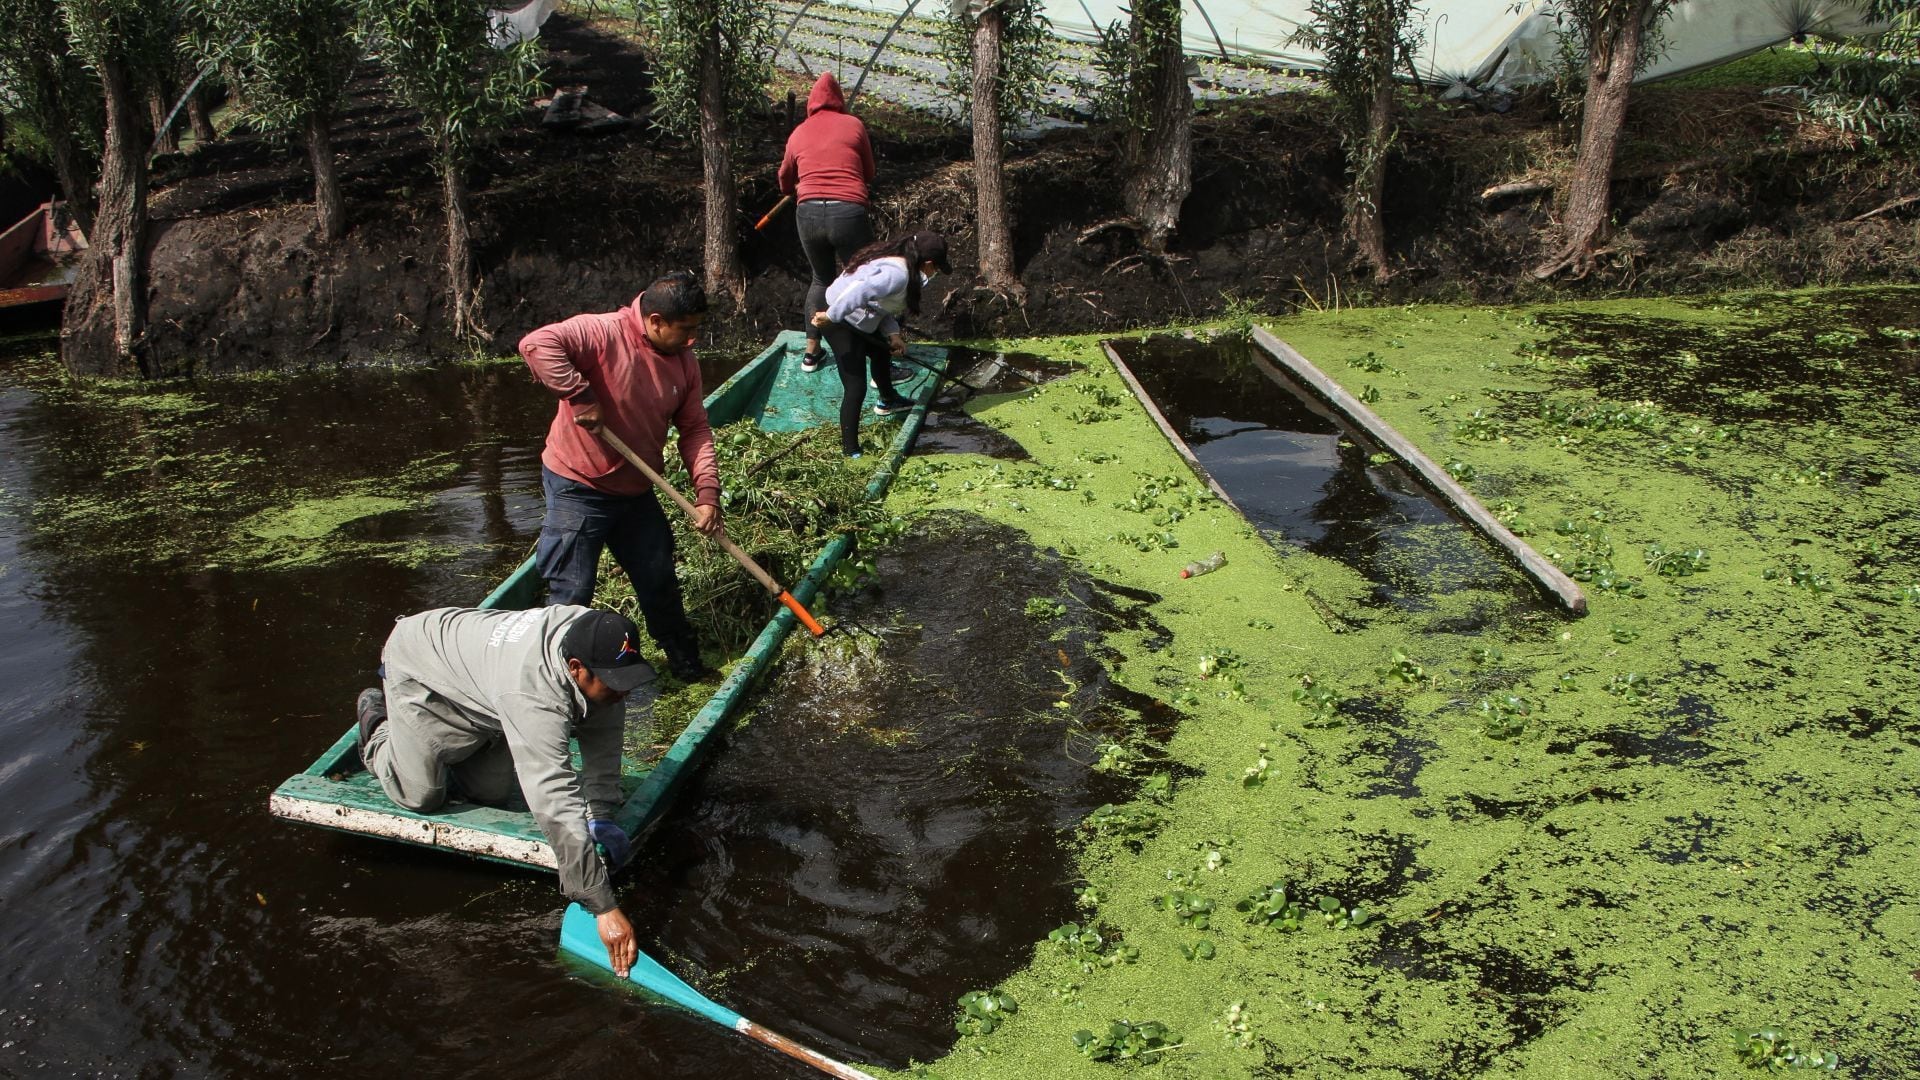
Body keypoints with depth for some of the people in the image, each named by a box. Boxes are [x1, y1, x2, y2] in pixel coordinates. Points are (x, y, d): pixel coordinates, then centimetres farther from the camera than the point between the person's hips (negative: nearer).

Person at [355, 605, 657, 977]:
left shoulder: (598, 642, -27)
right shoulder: (533, 693, -47)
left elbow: (602, 737, -12)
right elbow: (556, 806, -49)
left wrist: (601, 817, -16)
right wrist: (603, 908, -49)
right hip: (420, 672, -6)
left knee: (491, 794, 6)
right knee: (421, 796, -4)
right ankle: (377, 723, 22)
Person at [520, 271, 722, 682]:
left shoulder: (684, 362, 1)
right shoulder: (601, 333, -21)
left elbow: (695, 430, 2)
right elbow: (537, 344, -35)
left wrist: (707, 492, -8)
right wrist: (580, 396, -32)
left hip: (636, 491, 7)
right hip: (577, 488, -7)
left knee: (659, 581, 18)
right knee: (572, 594, -1)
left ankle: (684, 660, 36)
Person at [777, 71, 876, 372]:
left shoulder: (798, 133, 14)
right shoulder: (853, 125, 6)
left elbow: (785, 182, 28)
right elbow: (869, 174, 14)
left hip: (808, 214, 3)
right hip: (848, 213, -3)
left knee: (822, 279, 24)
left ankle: (811, 354, 29)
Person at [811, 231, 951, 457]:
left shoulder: (897, 263, 6)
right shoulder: (897, 274, -28)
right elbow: (861, 291, -40)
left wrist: (893, 334, 1)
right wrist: (831, 316, -35)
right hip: (841, 323, -11)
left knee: (882, 352, 33)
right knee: (856, 388, -11)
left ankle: (888, 400, 60)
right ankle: (851, 451, -4)